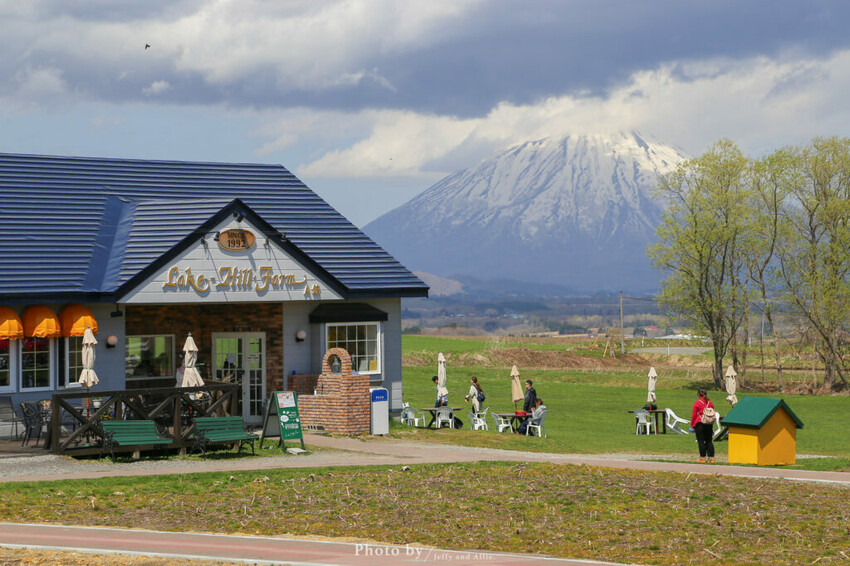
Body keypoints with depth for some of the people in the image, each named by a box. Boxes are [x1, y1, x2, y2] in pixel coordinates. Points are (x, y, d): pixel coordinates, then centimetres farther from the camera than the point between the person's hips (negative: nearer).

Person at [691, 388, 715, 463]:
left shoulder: (697, 403, -8)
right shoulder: (710, 403, 8)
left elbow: (693, 415, -6)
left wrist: (692, 425, 2)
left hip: (699, 424, -5)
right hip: (709, 424, 5)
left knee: (701, 441, -1)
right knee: (709, 441, 9)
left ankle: (702, 458, -2)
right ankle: (711, 458, 6)